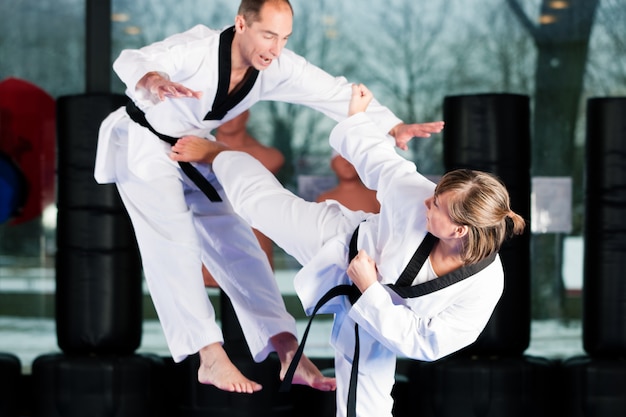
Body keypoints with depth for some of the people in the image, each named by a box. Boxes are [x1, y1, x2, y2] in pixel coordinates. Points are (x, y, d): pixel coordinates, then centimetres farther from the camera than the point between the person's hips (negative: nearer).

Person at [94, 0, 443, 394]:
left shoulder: (278, 67, -17)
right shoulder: (197, 49, -34)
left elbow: (334, 92, -18)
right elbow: (132, 60, -49)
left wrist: (394, 127, -33)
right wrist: (152, 80, -74)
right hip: (142, 146, -6)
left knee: (236, 245, 1)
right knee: (173, 245, -20)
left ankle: (288, 354, -1)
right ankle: (212, 358, -20)